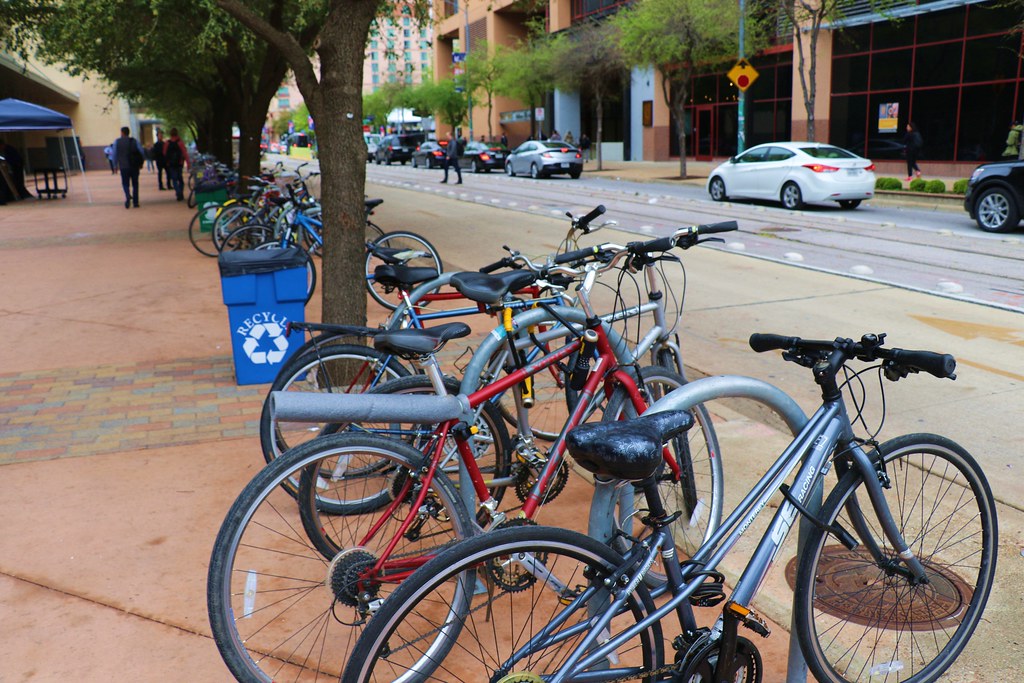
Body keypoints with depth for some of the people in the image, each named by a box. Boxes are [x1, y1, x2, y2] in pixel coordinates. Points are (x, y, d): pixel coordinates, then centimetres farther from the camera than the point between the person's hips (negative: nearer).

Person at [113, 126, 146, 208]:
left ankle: (128, 196, -20)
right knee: (135, 184, 9)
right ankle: (135, 202, 5)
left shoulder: (117, 142, 2)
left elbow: (115, 154, -3)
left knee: (125, 183, 9)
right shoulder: (134, 141, 2)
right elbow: (142, 151, -7)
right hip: (134, 166, 1)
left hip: (124, 167, -1)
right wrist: (142, 162, 2)